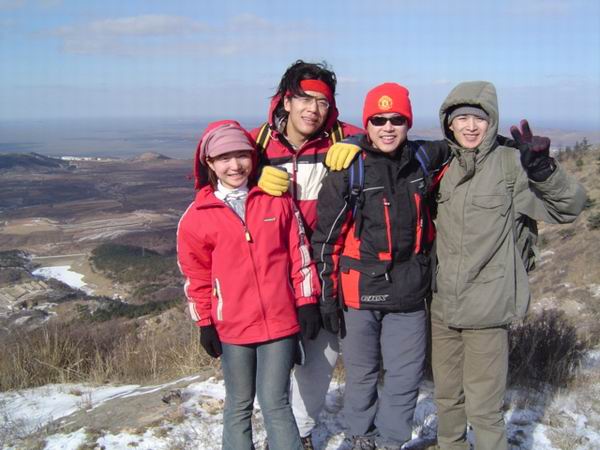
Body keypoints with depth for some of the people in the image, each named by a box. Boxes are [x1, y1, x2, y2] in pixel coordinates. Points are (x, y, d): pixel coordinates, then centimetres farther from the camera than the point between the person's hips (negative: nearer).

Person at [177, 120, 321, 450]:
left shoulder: (277, 200, 1)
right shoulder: (197, 216, -2)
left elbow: (299, 252, 5)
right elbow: (196, 275, 3)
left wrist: (306, 300, 4)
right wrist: (205, 324, 4)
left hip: (280, 321, 0)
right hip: (232, 327, 0)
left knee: (275, 403, 3)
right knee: (239, 405, 13)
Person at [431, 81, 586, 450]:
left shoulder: (511, 165, -10)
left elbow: (568, 208, -13)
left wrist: (542, 169, -29)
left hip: (488, 308, -5)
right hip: (442, 306, 5)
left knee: (484, 409, -1)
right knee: (447, 396, 20)